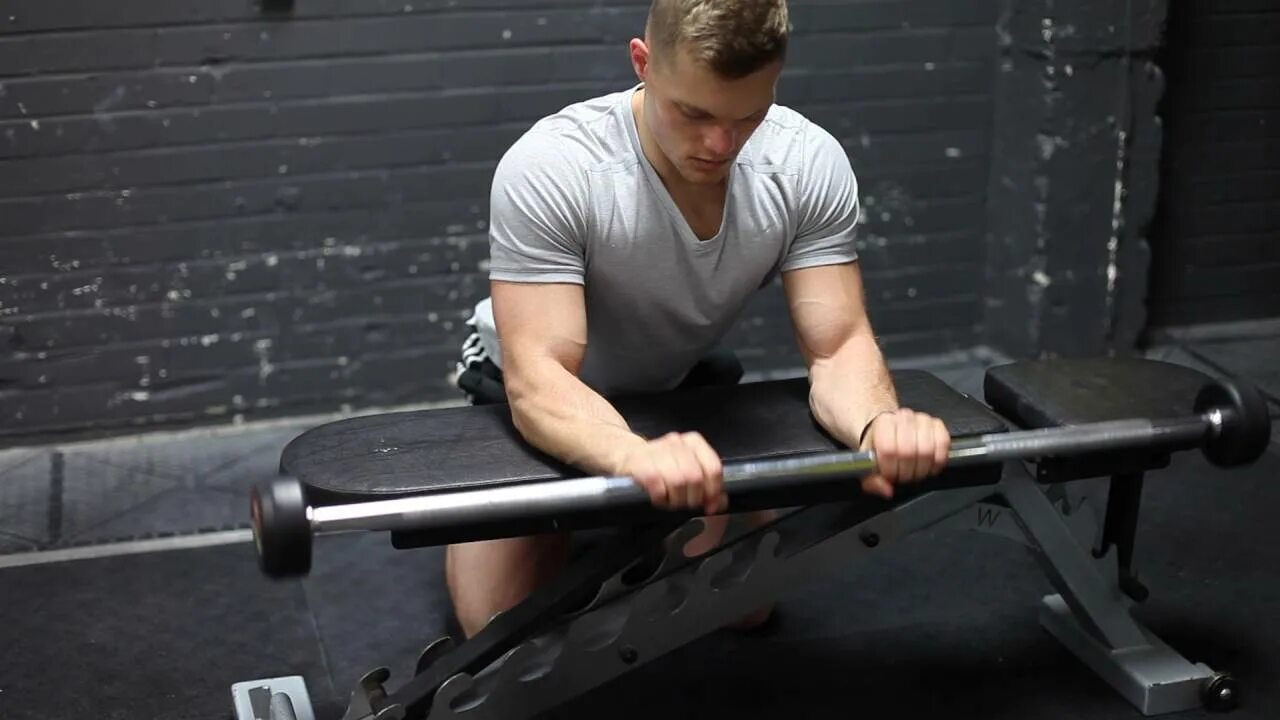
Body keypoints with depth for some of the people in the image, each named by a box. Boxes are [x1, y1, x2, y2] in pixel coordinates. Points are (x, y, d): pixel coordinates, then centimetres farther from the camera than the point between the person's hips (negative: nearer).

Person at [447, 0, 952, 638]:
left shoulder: (809, 165, -27)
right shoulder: (549, 169, -38)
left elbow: (837, 347, -26)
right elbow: (538, 379, -43)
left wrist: (877, 423, -51)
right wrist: (636, 455, -66)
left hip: (681, 388, 3)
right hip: (544, 398, -3)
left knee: (745, 606, 1)